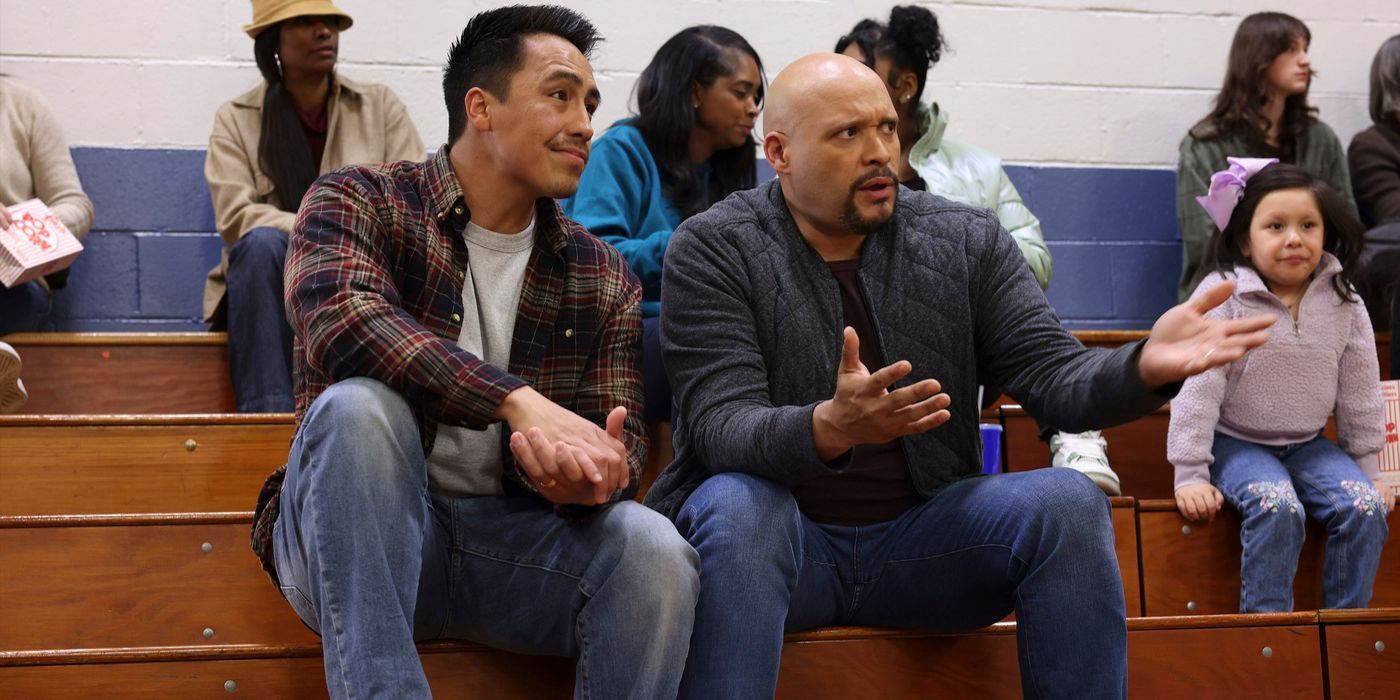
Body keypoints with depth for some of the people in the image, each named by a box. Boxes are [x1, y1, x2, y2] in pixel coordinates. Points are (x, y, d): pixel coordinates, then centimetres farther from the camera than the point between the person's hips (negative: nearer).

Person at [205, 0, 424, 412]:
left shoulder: (380, 105, 10)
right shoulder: (236, 119, 5)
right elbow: (234, 215, -9)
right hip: (270, 287, -1)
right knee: (261, 243, -34)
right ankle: (266, 420, -41)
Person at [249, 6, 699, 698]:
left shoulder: (604, 277, 10)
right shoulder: (361, 200, -1)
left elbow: (619, 438, 2)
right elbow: (338, 318, -23)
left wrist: (588, 475, -24)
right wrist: (518, 401, -33)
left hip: (506, 542, 2)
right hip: (351, 537, -2)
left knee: (653, 550, -28)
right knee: (359, 405, -33)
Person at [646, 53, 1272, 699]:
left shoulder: (964, 239, 4)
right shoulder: (713, 251, -7)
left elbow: (1052, 374, -2)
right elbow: (720, 427, -17)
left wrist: (1143, 367, -26)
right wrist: (830, 428, -39)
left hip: (922, 539, 3)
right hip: (782, 536, -3)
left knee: (1065, 501, -21)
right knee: (736, 507, -35)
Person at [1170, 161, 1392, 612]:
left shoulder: (1345, 305, -1)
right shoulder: (1221, 298, -13)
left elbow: (1360, 394, 8)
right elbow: (1198, 387, -14)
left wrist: (1369, 469, 9)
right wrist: (1191, 474, -16)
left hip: (1308, 445, 4)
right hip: (1236, 443, -4)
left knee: (1365, 506, -19)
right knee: (1278, 506, -31)